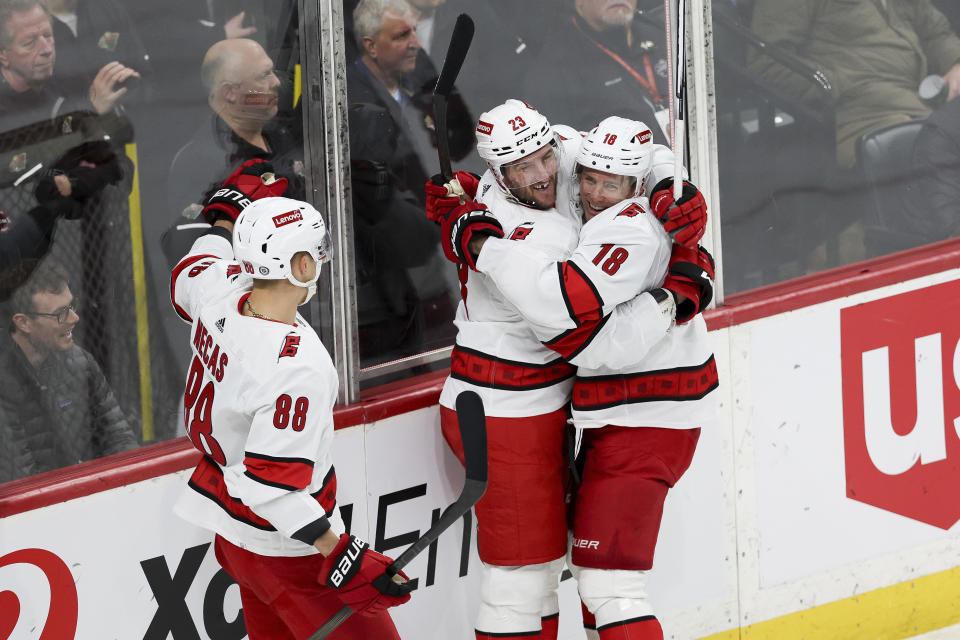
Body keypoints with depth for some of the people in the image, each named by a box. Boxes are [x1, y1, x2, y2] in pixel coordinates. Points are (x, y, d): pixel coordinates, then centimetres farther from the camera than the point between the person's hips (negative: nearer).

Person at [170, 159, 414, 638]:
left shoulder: (219, 292, -10)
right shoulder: (298, 369, -32)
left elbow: (186, 280, 18)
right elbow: (272, 483, -31)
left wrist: (227, 212, 30)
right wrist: (341, 554, -27)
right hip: (284, 544, -9)